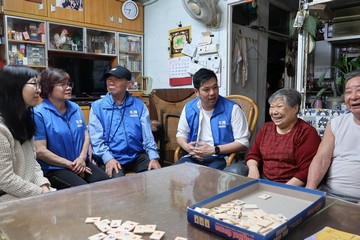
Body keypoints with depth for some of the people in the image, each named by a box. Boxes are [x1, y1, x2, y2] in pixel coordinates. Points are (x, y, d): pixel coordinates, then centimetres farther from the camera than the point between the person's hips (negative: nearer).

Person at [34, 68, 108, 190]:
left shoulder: (75, 108, 10)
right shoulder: (39, 113, -9)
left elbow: (86, 134, 12)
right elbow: (40, 151, -12)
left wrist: (82, 158, -6)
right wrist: (70, 165, -11)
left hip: (81, 163, 5)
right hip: (54, 168, -5)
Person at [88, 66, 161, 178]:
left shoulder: (139, 105, 7)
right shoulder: (97, 106, 3)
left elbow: (147, 135, 3)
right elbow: (96, 138, -4)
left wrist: (154, 157, -11)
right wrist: (108, 158, -20)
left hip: (137, 155, 2)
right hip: (112, 157, -2)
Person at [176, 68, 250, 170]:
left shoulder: (232, 108, -7)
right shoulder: (189, 108, 6)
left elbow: (243, 142, -8)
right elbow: (181, 134, 18)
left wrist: (213, 150, -17)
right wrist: (187, 147, -6)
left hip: (220, 158, -3)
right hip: (194, 157, 4)